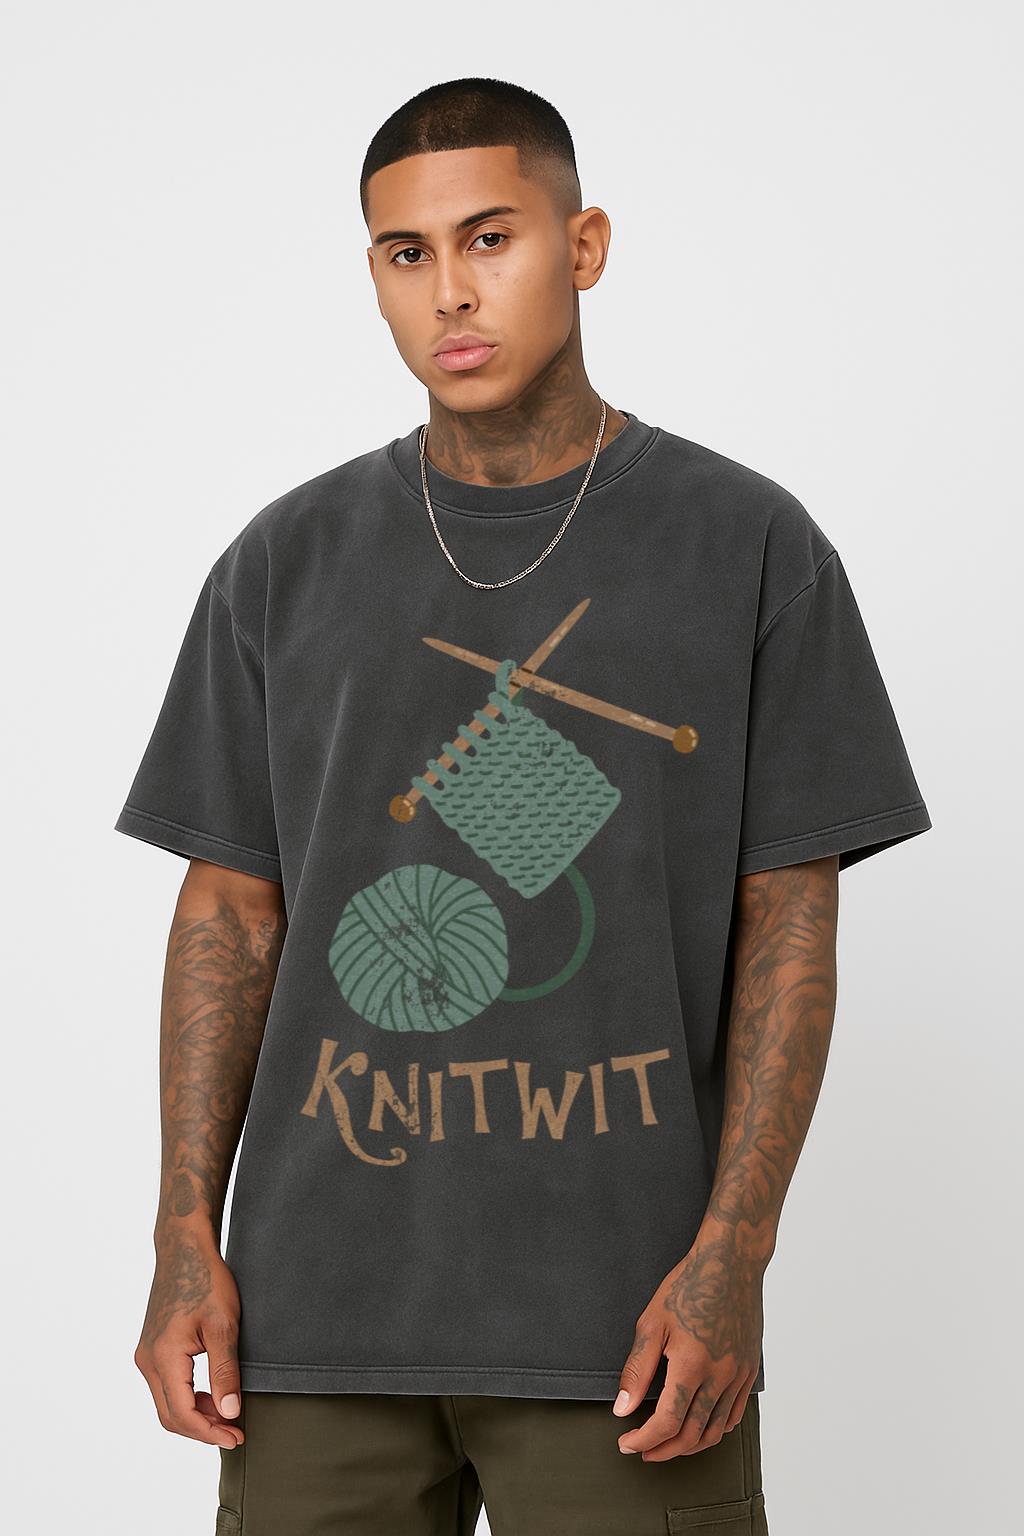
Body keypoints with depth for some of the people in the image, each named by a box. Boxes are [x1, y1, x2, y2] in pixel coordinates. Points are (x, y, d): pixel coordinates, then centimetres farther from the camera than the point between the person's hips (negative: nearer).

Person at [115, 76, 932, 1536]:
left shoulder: (750, 549, 2)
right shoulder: (286, 565, 9)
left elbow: (790, 919, 0)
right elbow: (232, 910, 10)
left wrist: (731, 1255, -9)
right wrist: (187, 1242, 1)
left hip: (624, 1325, -2)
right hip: (323, 1310, 2)